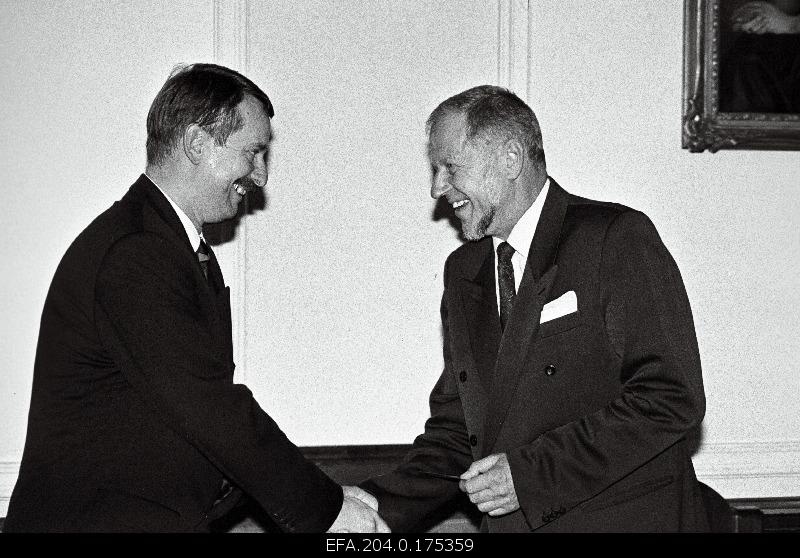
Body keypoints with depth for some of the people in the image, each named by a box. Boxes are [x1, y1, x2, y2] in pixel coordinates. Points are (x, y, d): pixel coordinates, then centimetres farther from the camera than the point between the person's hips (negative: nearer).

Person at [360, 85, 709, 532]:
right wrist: (379, 506, -1)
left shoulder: (617, 239, -7)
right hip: (510, 524, 4)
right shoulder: (463, 272, 13)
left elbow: (672, 396, -14)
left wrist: (532, 472, -16)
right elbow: (456, 430, 14)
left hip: (627, 518, -4)